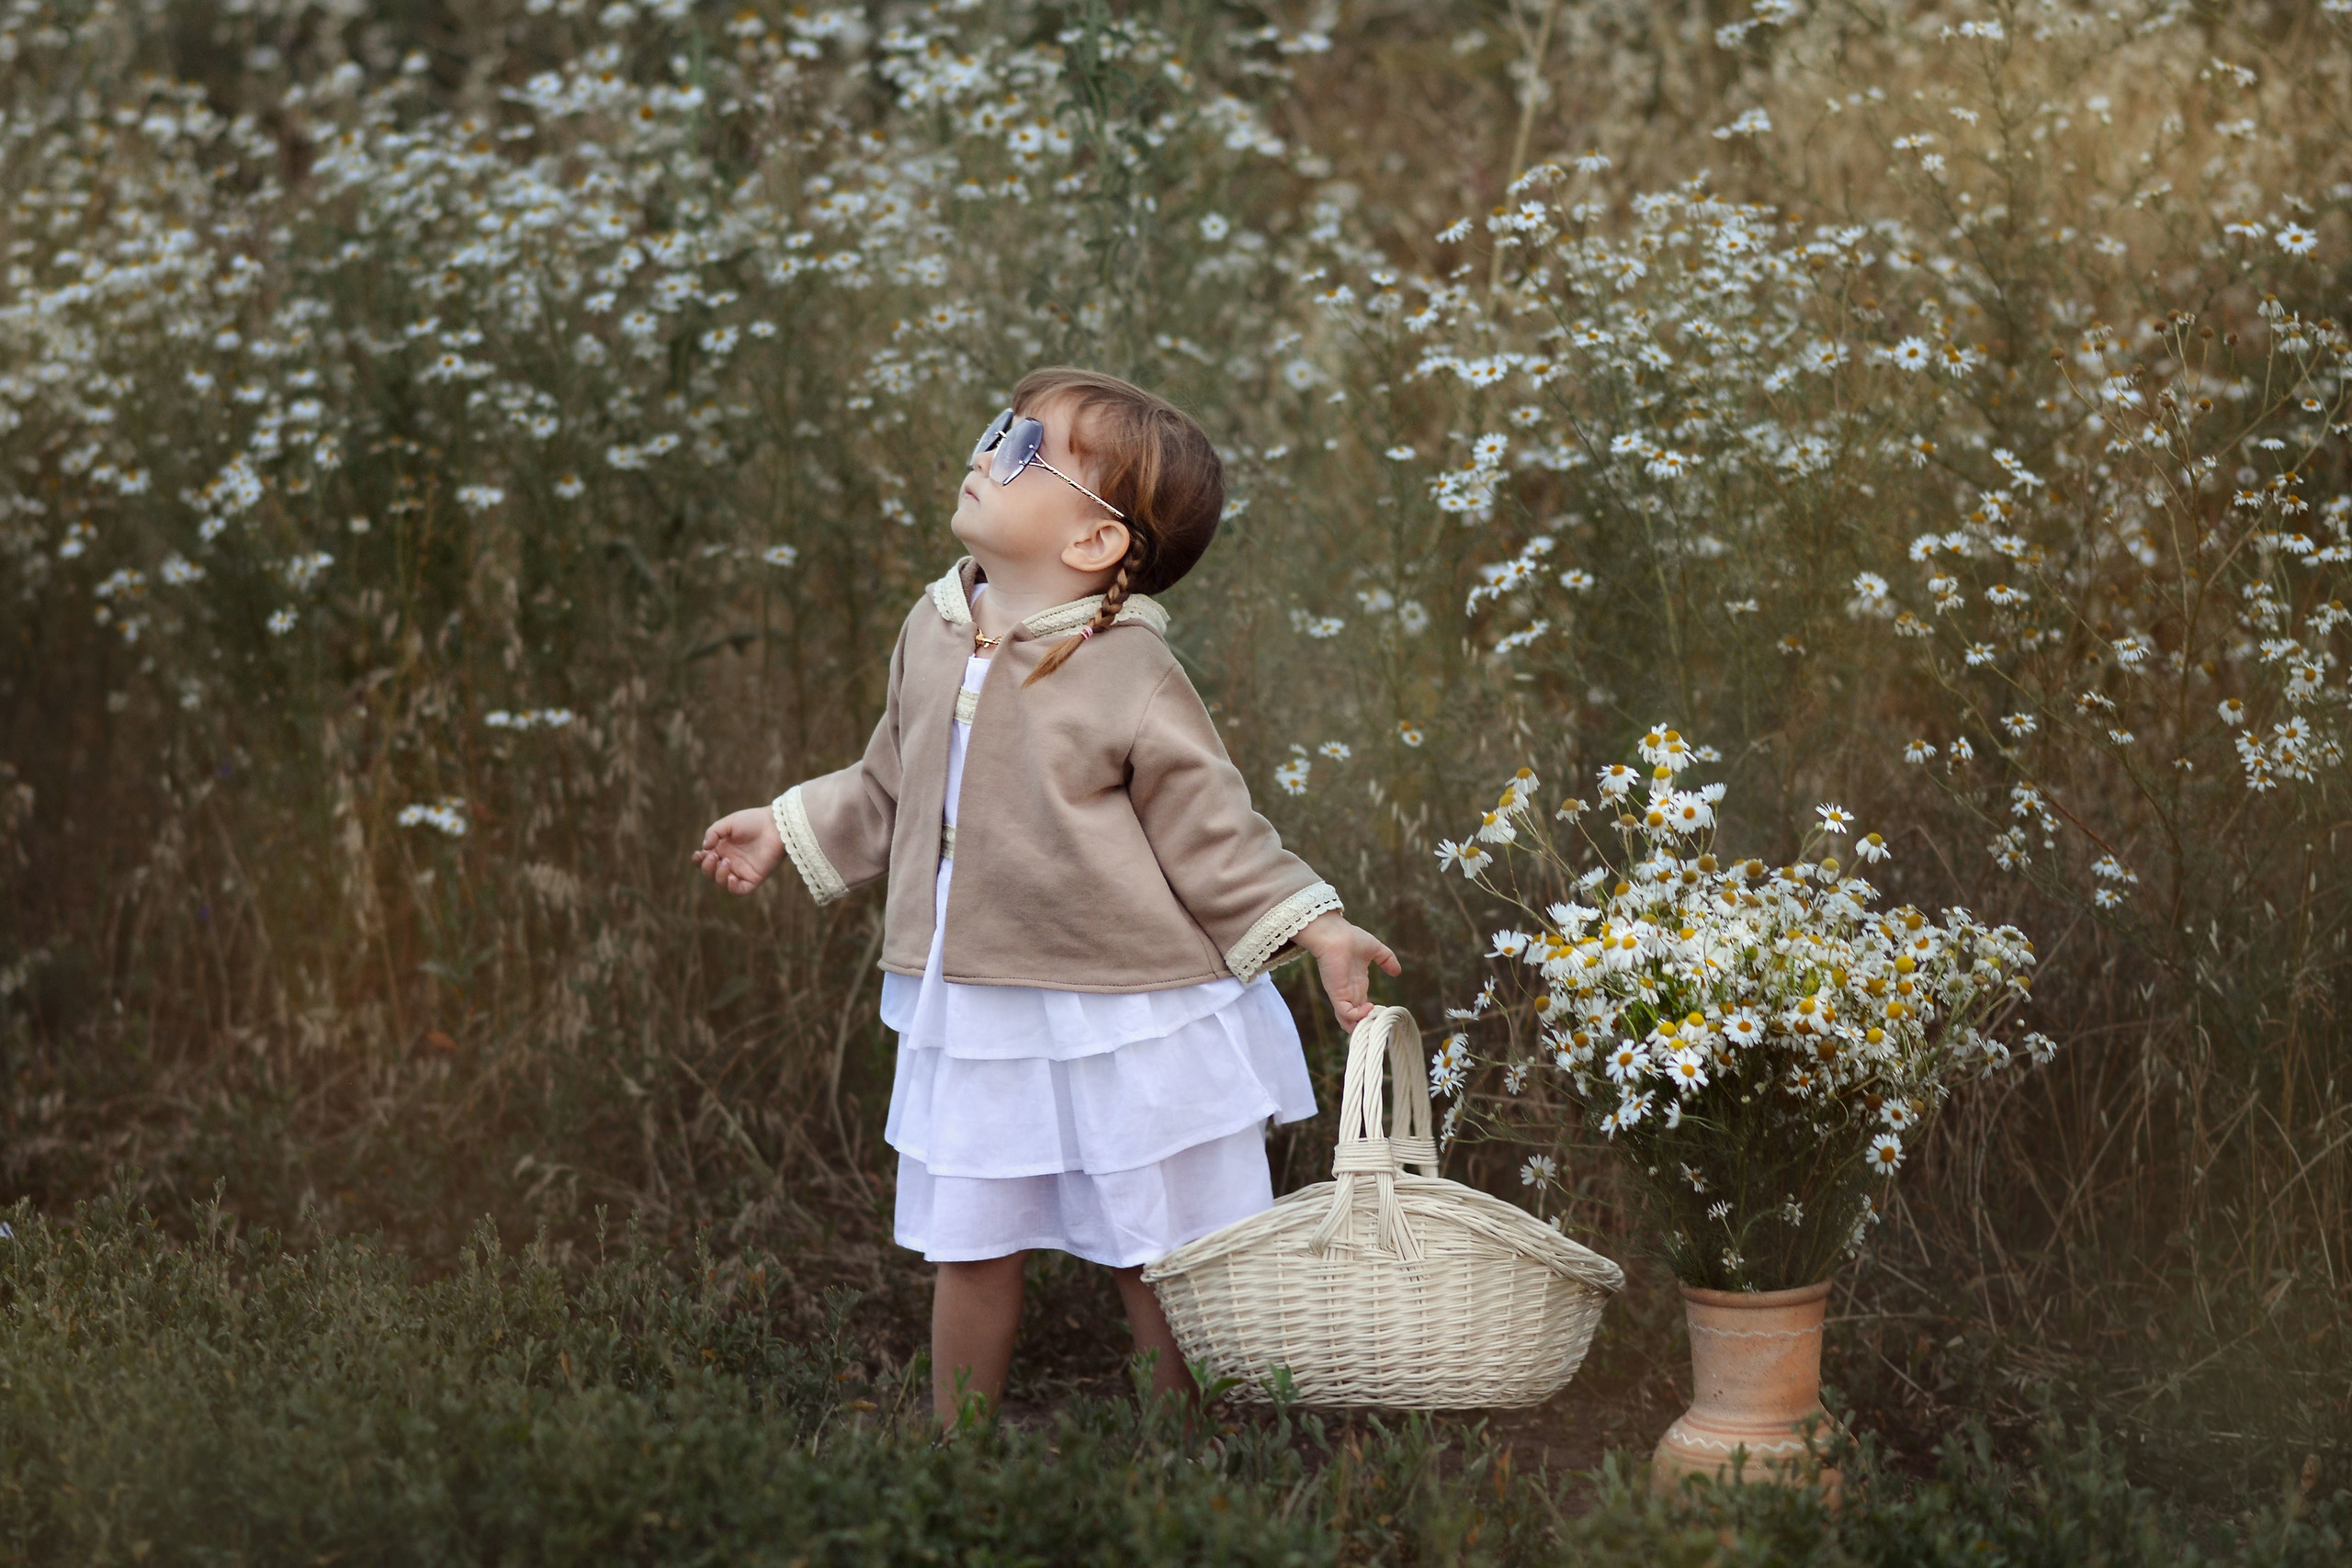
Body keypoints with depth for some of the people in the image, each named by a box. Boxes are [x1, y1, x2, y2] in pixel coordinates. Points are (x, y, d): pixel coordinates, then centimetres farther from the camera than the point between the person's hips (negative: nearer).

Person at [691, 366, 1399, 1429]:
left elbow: (1210, 830, -8)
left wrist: (1315, 929, -14)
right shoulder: (934, 635, 4)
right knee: (969, 1253, 13)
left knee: (1158, 1260, 6)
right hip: (970, 1018, 6)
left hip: (1124, 1021, -5)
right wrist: (790, 828, 26)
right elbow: (891, 790, 21)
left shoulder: (1128, 672, -15)